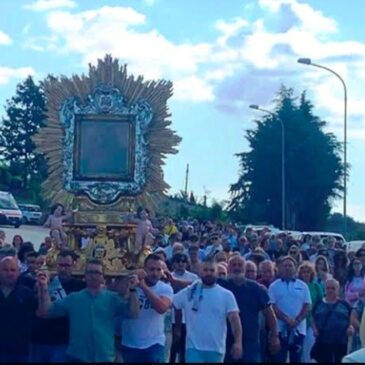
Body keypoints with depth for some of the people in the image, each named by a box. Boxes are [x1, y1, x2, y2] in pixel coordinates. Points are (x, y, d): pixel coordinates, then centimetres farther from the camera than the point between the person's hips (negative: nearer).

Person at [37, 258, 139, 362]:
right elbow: (45, 312, 1)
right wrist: (44, 287, -11)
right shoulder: (73, 298, 5)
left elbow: (133, 314, -9)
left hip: (105, 358, 0)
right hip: (78, 357, 0)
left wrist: (132, 290, -23)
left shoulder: (112, 298, 3)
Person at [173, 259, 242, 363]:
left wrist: (238, 342, -18)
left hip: (216, 349, 1)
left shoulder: (226, 295, 0)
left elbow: (234, 320, -8)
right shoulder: (189, 292, 3)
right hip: (194, 347, 0)